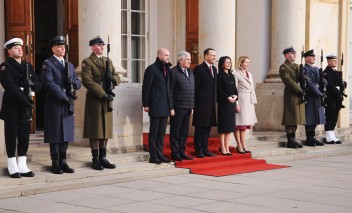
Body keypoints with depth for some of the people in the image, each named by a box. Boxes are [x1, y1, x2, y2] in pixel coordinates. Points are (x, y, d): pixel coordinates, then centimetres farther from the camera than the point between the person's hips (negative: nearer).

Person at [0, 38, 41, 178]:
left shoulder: (28, 66, 16)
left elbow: (38, 85, 10)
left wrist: (31, 85, -12)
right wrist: (25, 100, -21)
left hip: (25, 108, 6)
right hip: (12, 107, -6)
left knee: (24, 138, 7)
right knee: (11, 138, 0)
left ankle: (22, 166, 13)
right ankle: (13, 168, 7)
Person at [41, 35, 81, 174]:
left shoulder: (70, 65, 19)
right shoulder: (48, 64, -2)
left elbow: (78, 84, 15)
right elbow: (49, 83, -14)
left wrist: (73, 81, -9)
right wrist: (64, 97, -18)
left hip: (68, 105, 6)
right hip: (54, 104, -6)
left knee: (66, 133, 6)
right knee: (55, 134, -2)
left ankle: (63, 162, 13)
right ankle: (55, 163, 3)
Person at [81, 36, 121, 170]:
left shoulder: (108, 61, 18)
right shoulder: (87, 62, -5)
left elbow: (117, 77, 16)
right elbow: (87, 81, -15)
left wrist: (113, 78, -9)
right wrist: (103, 94, -19)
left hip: (107, 100, 7)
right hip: (94, 100, -6)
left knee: (106, 129, 8)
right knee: (95, 130, -2)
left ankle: (103, 158, 14)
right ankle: (95, 159, 4)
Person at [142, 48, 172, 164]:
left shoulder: (167, 69, 13)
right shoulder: (152, 69, -8)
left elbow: (168, 86, 13)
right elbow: (145, 87, -9)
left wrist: (170, 104, 7)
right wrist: (145, 104, -11)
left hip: (165, 106, 7)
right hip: (155, 105, -7)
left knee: (161, 132, 10)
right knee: (154, 131, -1)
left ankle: (160, 154, 17)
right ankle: (153, 156, 5)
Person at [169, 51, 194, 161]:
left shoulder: (190, 72, 14)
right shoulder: (173, 72, -9)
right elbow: (170, 91, -11)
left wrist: (192, 106, 13)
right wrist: (171, 108, -14)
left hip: (187, 108, 7)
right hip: (177, 108, -7)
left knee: (184, 131, 12)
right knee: (175, 131, 2)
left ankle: (181, 152, 21)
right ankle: (175, 153, 9)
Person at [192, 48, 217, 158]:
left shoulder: (214, 69, 14)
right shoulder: (199, 69, -9)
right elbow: (195, 87, -10)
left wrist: (215, 100, 12)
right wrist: (194, 103, -12)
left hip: (211, 104, 7)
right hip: (201, 103, -7)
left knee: (208, 128, 11)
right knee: (199, 128, 0)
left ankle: (205, 149, 19)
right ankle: (198, 150, 6)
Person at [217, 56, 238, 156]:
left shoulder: (231, 76, 14)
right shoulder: (219, 76, -6)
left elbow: (235, 89, 15)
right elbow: (219, 90, -12)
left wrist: (235, 96, -3)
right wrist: (228, 98, -18)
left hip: (232, 103, 7)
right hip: (223, 103, -7)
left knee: (230, 127, 8)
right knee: (223, 126, -3)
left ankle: (227, 148, 14)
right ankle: (223, 149, 3)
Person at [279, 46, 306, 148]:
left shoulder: (297, 66, 20)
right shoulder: (284, 67, -7)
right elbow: (289, 81, -16)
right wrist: (300, 90, -18)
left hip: (299, 96, 8)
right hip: (291, 95, -8)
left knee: (296, 117, 9)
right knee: (291, 118, -5)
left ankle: (293, 139, 15)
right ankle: (290, 141, -1)